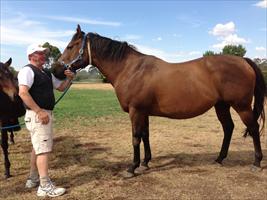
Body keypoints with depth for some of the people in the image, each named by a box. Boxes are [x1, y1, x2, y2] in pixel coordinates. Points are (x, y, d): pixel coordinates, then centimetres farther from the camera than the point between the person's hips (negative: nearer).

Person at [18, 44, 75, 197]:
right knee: (44, 149, -9)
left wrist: (69, 79, 2)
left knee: (38, 148, 17)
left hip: (46, 113, 10)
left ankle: (33, 179, 31)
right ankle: (45, 187, -2)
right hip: (37, 115, -10)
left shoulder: (47, 73, 16)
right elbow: (23, 93, -23)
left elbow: (61, 87, 23)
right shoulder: (28, 70, -10)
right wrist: (39, 111, -25)